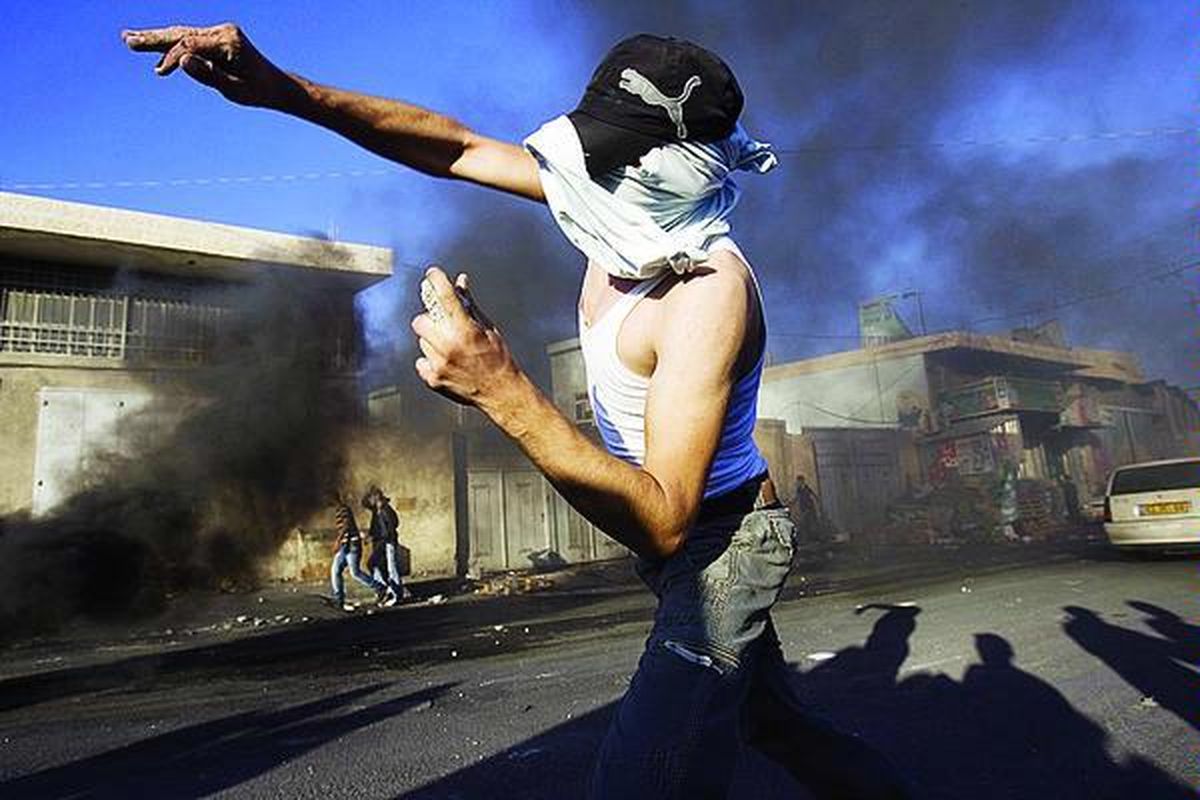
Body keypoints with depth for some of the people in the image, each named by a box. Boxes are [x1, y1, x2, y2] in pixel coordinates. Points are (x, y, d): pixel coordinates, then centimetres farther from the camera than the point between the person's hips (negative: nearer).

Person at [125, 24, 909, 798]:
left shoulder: (710, 290, -32)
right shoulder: (638, 203, -9)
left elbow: (661, 524, -37)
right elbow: (463, 148, -4)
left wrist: (505, 392, -46)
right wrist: (288, 92, -14)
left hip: (720, 540, -8)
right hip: (684, 530, 8)